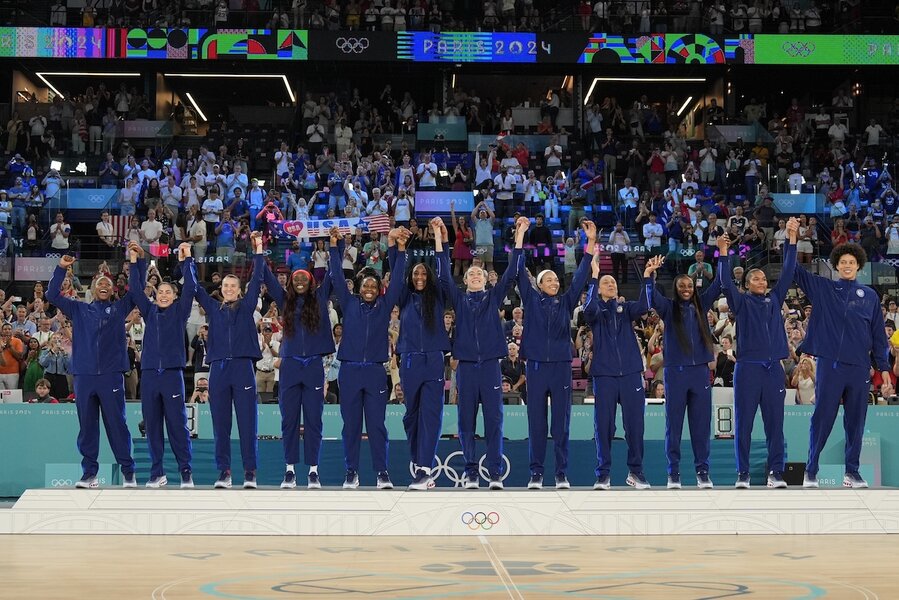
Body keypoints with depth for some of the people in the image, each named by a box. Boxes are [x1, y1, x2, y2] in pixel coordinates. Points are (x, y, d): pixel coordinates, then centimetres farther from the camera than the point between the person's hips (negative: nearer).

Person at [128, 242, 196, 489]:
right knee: (152, 425, 4)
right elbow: (135, 290, 10)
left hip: (172, 373, -3)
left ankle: (186, 471, 0)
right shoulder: (150, 311, 15)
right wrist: (135, 262, 4)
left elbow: (190, 288, -3)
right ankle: (157, 473, 9)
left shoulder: (179, 311, 8)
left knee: (177, 423, -4)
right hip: (149, 373, 3)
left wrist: (186, 261, -7)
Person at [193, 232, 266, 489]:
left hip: (243, 366, -2)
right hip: (218, 368, 2)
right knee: (220, 424, 2)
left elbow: (257, 279, 6)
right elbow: (194, 287, 13)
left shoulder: (246, 306, 11)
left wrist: (258, 250, 2)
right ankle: (224, 472, 6)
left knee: (247, 422, -4)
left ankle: (250, 472, -2)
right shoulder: (213, 308, 15)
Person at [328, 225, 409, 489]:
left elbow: (397, 280, 1)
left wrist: (400, 247, -8)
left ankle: (382, 473, 3)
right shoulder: (349, 303, 8)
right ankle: (351, 473, 9)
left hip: (375, 371, 0)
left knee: (377, 424, 0)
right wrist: (334, 245, -6)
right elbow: (336, 277, 3)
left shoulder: (384, 305, 8)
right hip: (350, 370, 0)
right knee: (351, 425, 4)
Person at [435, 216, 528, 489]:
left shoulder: (494, 297, 10)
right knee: (467, 420, 1)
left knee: (494, 419, -3)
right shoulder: (459, 299, 10)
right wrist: (438, 238, -6)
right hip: (466, 365, 1)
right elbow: (443, 274, 1)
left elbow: (511, 273, 3)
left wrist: (520, 235, -4)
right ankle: (471, 472, 6)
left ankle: (495, 473, -2)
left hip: (490, 365, 0)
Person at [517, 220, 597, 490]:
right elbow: (520, 274, 1)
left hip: (561, 366, 1)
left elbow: (580, 276, 5)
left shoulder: (566, 302, 11)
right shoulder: (531, 300, 8)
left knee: (561, 422, 2)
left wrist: (591, 242, -2)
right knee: (536, 421, 1)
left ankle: (562, 473, 6)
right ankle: (536, 473, 5)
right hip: (536, 365, -1)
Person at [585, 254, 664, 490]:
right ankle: (603, 474, 5)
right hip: (604, 374, -2)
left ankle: (635, 471, 11)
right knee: (604, 425, -2)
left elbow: (643, 306, -8)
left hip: (631, 373, 2)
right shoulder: (596, 311, 8)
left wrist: (647, 276, -17)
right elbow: (589, 308, -17)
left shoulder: (626, 308, 13)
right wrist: (594, 275, -20)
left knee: (634, 424, 1)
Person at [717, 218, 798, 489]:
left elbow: (788, 272, 11)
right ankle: (742, 474, 2)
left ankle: (775, 472, 5)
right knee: (744, 423, -1)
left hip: (774, 367, 3)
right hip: (748, 367, -3)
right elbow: (726, 282, -7)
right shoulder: (742, 302, 7)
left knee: (775, 423, 3)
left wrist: (792, 239, 5)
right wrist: (723, 252, -15)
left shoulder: (775, 299, 16)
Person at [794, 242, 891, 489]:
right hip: (829, 365, -2)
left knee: (856, 421, 7)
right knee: (822, 418, -1)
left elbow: (878, 334, 12)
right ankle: (811, 471, 5)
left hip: (859, 367, 2)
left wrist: (884, 367, 9)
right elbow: (794, 269, 1)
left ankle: (852, 472, 15)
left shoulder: (870, 296, 10)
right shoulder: (823, 288, 6)